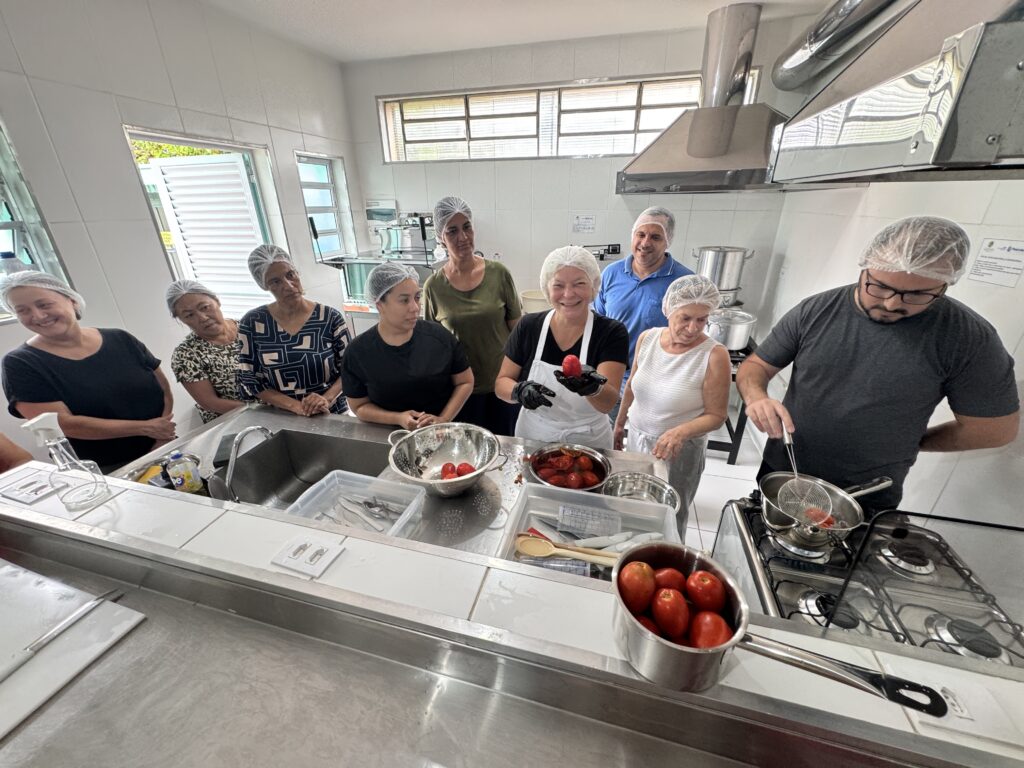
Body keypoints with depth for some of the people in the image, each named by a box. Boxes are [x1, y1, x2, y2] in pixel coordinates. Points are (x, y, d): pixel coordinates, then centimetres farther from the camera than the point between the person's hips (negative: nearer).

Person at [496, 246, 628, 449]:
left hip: (588, 442, -1)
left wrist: (593, 388, -45)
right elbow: (501, 383, -4)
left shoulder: (612, 332, -15)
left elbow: (608, 403, -24)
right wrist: (519, 390, -26)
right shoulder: (528, 326, -10)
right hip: (532, 439, 2)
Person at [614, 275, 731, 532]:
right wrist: (619, 424, 16)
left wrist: (681, 432, -31)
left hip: (679, 451, -4)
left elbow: (716, 416, -13)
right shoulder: (647, 338, -7)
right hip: (636, 437, 4)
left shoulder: (714, 356, -20)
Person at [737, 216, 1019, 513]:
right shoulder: (813, 311, -10)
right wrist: (757, 398, -27)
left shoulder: (967, 337, -14)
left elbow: (995, 427, -5)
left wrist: (903, 441, 1)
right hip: (781, 472, 3)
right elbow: (756, 365, -7)